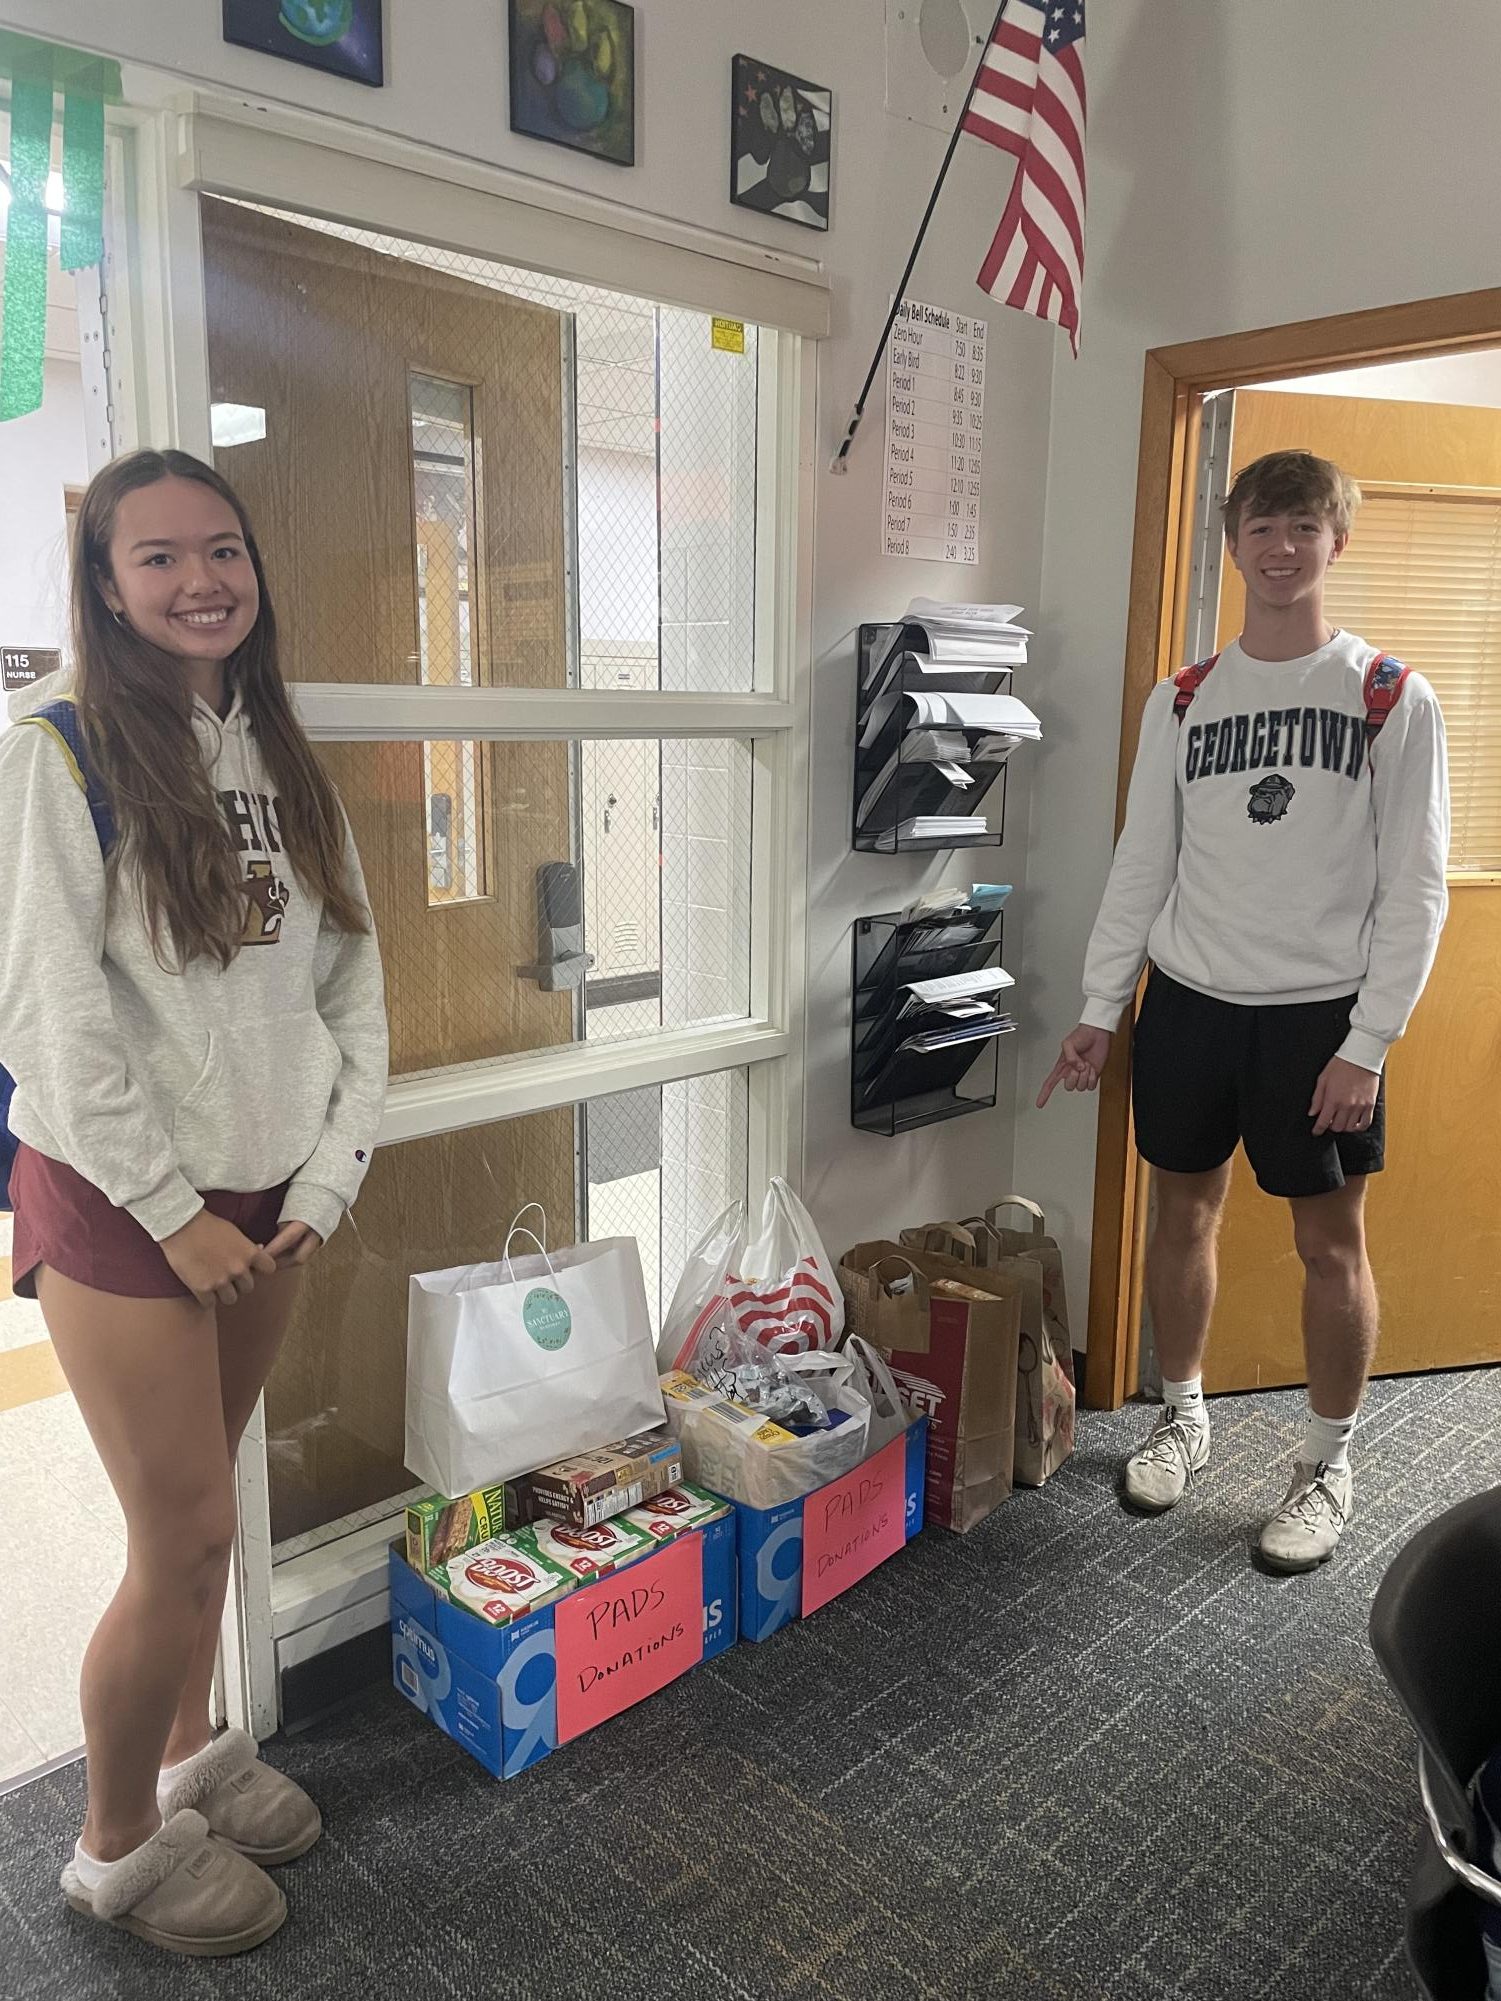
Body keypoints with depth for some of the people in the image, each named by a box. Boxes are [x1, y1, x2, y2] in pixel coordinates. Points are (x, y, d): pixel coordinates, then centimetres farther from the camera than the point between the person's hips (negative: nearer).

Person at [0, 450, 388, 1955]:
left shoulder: (282, 760, 7)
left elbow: (352, 980, 6)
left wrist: (328, 1179, -2)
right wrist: (177, 1214, -13)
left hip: (265, 1202, 5)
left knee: (202, 1497, 17)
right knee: (184, 1537, 3)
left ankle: (189, 1750, 41)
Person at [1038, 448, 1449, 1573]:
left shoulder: (1394, 701, -4)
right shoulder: (1182, 702, 5)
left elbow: (1416, 888, -6)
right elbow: (1141, 868, 7)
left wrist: (1369, 1043, -12)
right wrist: (1100, 1009, 3)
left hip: (1322, 1015, -3)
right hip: (1188, 1003, 3)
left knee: (1332, 1243, 6)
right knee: (1185, 1215, 13)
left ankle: (1329, 1466, 25)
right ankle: (1184, 1417, 33)